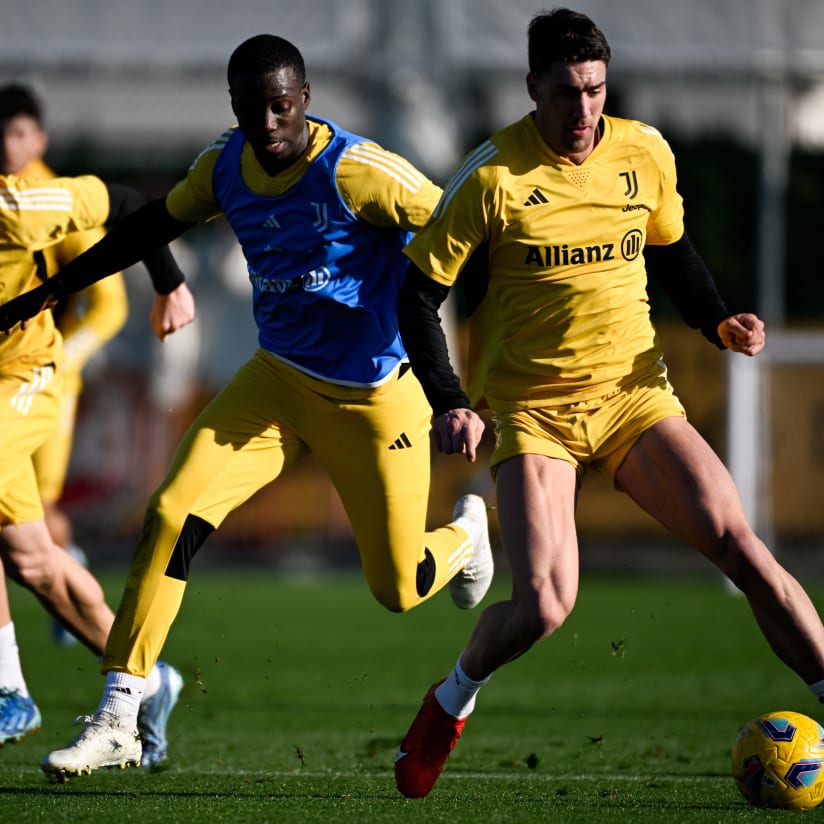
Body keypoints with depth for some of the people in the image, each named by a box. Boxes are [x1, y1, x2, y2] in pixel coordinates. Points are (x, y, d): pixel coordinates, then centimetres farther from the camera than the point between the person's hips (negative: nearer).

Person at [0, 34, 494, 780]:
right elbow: (158, 225, 15)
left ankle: (466, 531, 41)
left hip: (373, 397, -5)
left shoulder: (355, 171, -23)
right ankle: (118, 718, -8)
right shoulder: (225, 166, -3)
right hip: (278, 379, 5)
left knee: (398, 588, 3)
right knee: (172, 513, -14)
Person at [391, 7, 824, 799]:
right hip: (531, 408, -3)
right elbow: (419, 293, -5)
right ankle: (451, 702, 14)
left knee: (741, 549, -15)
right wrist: (448, 402, -16)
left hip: (634, 395, 3)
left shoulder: (645, 154, 0)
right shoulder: (492, 177, -11)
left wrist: (719, 322, 1)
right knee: (543, 606, -17)